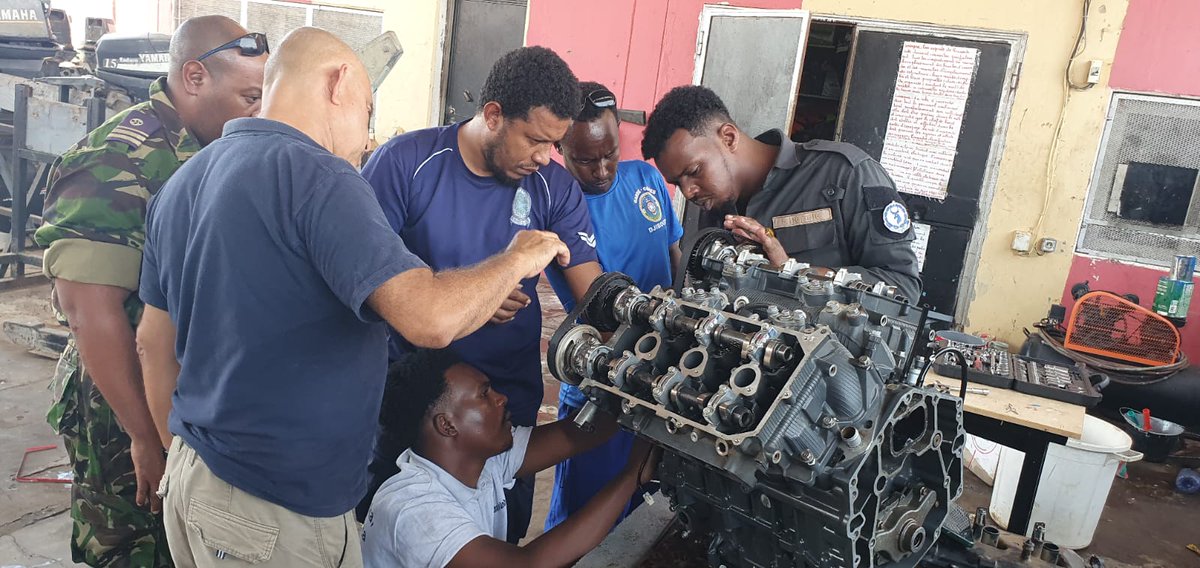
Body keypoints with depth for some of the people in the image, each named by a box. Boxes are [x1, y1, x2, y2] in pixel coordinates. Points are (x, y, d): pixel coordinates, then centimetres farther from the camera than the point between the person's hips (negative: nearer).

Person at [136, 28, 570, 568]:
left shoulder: (182, 182, 6)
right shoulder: (314, 174, -21)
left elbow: (154, 340, 12)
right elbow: (431, 318, -31)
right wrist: (517, 259, -13)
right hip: (278, 508, -8)